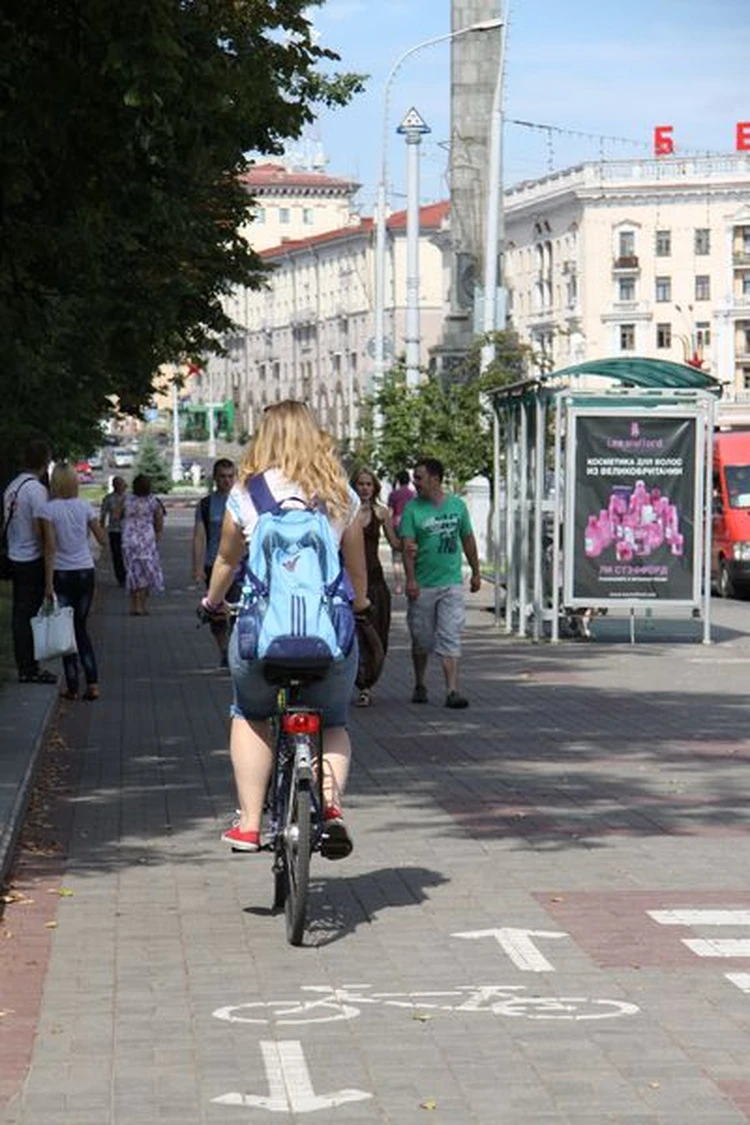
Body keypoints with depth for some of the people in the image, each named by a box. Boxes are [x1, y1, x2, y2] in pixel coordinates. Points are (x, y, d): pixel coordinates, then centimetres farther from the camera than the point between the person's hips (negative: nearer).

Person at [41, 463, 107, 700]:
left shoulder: (49, 509, -11)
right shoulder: (85, 507, -1)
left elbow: (50, 547, -13)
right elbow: (102, 540, 4)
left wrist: (48, 582, -11)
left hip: (62, 574, -3)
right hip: (85, 572, 3)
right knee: (81, 628, 15)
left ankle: (72, 687, 6)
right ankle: (92, 683, 5)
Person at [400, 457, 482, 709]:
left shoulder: (457, 505, 6)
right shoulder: (413, 508, -3)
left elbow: (468, 540, 16)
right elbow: (408, 546, -11)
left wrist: (476, 572, 17)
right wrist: (410, 579, -21)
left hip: (452, 584, 1)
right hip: (422, 586, -1)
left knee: (450, 638, -6)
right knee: (421, 640, 9)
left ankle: (452, 691, -10)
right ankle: (419, 686, 26)